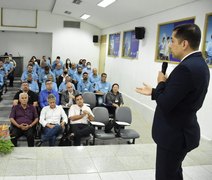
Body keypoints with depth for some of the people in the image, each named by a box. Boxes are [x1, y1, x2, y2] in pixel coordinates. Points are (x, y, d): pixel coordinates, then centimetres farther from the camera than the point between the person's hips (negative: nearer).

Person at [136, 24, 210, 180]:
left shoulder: (186, 68, -27)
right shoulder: (199, 63, 5)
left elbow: (164, 104, -26)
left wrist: (161, 82, -9)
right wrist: (153, 92, 15)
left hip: (174, 134, -10)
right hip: (182, 130, 10)